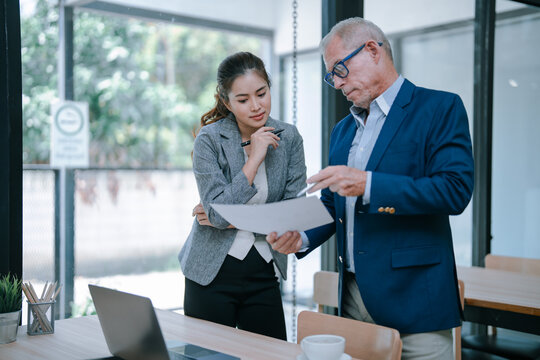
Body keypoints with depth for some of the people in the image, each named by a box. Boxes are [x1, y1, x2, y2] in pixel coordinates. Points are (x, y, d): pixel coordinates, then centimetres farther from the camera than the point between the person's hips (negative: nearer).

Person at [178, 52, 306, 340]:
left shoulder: (288, 138, 0)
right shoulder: (209, 140, -10)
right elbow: (218, 213, -18)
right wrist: (254, 159, -19)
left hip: (263, 274, 3)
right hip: (212, 273, -3)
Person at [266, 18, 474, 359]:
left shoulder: (440, 108, -5)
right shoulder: (342, 130, 16)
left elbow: (455, 189, -17)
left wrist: (369, 184, -23)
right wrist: (302, 238, -1)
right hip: (354, 298, 6)